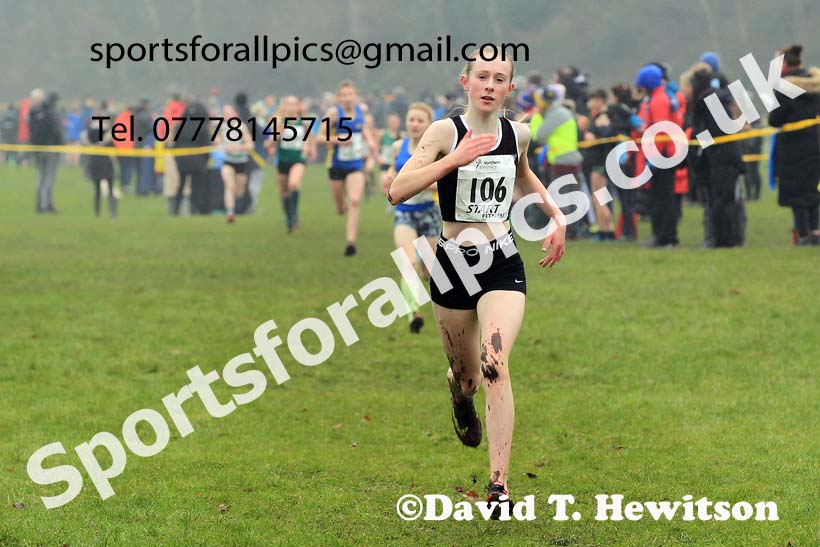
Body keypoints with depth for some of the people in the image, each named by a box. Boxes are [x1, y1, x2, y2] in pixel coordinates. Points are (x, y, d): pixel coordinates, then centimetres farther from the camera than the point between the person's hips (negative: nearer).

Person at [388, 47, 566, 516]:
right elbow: (397, 192, -21)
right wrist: (454, 160, -29)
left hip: (502, 265, 1)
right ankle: (460, 395, 54)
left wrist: (557, 216, 18)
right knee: (466, 375, 13)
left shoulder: (518, 134, 3)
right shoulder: (445, 131, -9)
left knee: (495, 367, -20)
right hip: (453, 263, -1)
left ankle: (500, 485, -22)